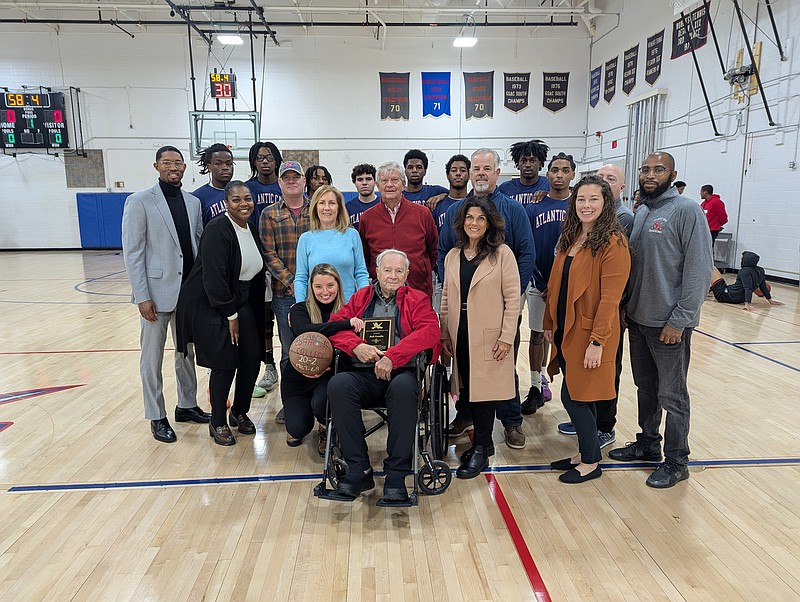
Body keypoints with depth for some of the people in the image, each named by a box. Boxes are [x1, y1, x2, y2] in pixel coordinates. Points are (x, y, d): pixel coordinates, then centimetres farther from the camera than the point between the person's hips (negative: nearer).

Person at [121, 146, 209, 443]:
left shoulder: (193, 202, 8)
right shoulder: (139, 201, -5)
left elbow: (199, 245, 10)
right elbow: (132, 252, -8)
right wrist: (142, 296, -13)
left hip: (189, 292, 5)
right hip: (156, 292, -4)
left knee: (187, 351, 16)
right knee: (153, 357, 7)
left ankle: (187, 405, 31)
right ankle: (156, 417, 19)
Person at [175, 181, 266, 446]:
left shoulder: (251, 229, 7)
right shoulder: (217, 230, -18)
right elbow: (214, 277, -22)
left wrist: (241, 311, 6)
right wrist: (230, 315, -18)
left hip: (243, 304, 7)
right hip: (212, 306, -7)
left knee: (252, 359, 4)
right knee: (225, 364, -4)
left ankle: (240, 412, 26)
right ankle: (218, 423, 16)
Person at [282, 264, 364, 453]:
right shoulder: (300, 310, -9)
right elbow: (304, 331, -32)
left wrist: (329, 366, -29)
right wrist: (346, 324, -38)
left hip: (328, 375, -1)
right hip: (297, 376, 1)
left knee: (321, 403, -31)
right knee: (298, 430, -10)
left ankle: (326, 430, 7)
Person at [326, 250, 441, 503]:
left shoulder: (417, 300, 15)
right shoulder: (360, 298, 23)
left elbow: (430, 331, -4)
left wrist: (392, 357, -17)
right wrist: (357, 346, -11)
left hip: (401, 371, -2)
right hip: (364, 373, 2)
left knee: (403, 387, -37)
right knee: (338, 384, -29)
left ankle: (396, 475, -26)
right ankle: (359, 470, -22)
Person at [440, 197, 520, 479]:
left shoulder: (502, 254, -5)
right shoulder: (453, 256, 10)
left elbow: (512, 298, -7)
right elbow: (446, 297, 13)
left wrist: (506, 337, -12)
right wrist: (444, 333, 8)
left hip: (489, 336, -5)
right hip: (460, 335, 5)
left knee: (483, 389, 1)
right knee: (467, 390, 10)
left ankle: (480, 450, 14)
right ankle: (483, 442, 27)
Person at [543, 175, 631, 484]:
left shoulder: (613, 243, -14)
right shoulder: (570, 238, 10)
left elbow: (610, 297, -18)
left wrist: (597, 341, -20)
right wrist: (550, 323, 13)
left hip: (590, 334, -7)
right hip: (567, 331, 7)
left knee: (574, 397, 0)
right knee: (578, 396, 15)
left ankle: (591, 462, 19)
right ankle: (586, 453, 32)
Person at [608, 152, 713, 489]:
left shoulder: (687, 211, -11)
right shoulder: (640, 212, 11)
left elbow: (699, 271, -16)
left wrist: (679, 320, -17)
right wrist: (625, 307, 11)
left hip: (669, 324, -7)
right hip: (638, 319, 7)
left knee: (671, 396, 5)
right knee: (645, 388, 18)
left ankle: (676, 461, 20)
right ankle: (647, 444, 34)